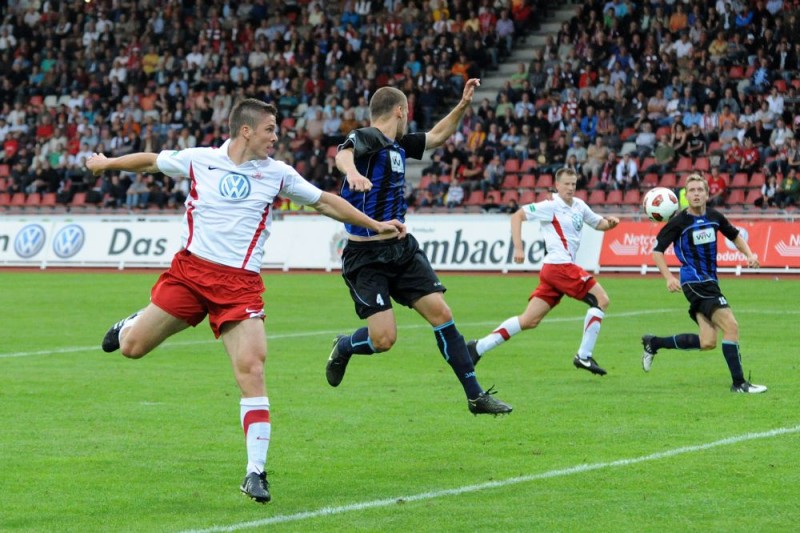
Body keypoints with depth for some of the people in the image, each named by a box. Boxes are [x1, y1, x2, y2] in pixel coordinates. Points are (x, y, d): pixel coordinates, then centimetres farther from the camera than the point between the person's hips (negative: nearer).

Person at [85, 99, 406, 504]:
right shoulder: (198, 160, 3)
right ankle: (131, 324, 40)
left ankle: (256, 471, -10)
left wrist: (375, 225, 14)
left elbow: (325, 202, 15)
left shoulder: (277, 174, 6)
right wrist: (108, 163, 23)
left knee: (251, 369, -16)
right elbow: (152, 161, 19)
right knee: (132, 348, -1)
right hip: (190, 270, 0)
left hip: (240, 284, 0)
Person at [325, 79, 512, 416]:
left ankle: (475, 395, 3)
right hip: (366, 257, -8)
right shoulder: (367, 137, -13)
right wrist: (352, 171, -59)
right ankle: (343, 347, 21)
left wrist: (463, 105, 17)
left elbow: (437, 137, 29)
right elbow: (343, 154, -36)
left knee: (441, 313, -3)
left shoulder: (397, 145, 12)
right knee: (384, 338, -13)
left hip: (402, 249, 8)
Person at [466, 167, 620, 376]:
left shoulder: (579, 206, 17)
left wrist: (609, 222, 3)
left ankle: (479, 347, 7)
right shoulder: (551, 206, -6)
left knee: (529, 321, 6)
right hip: (560, 266, -8)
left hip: (552, 270, 8)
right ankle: (584, 356, -7)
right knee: (601, 299, -8)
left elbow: (598, 223, 27)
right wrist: (518, 248, -17)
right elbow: (517, 216, -9)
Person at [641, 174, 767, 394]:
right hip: (695, 283, -7)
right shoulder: (679, 222, -11)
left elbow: (735, 235, 22)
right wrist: (669, 277, -21)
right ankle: (739, 383, -12)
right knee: (731, 326, -17)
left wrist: (749, 254, 4)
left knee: (707, 342, 7)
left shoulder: (715, 217, 5)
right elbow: (657, 251, -7)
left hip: (710, 281, 7)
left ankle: (653, 343, 22)